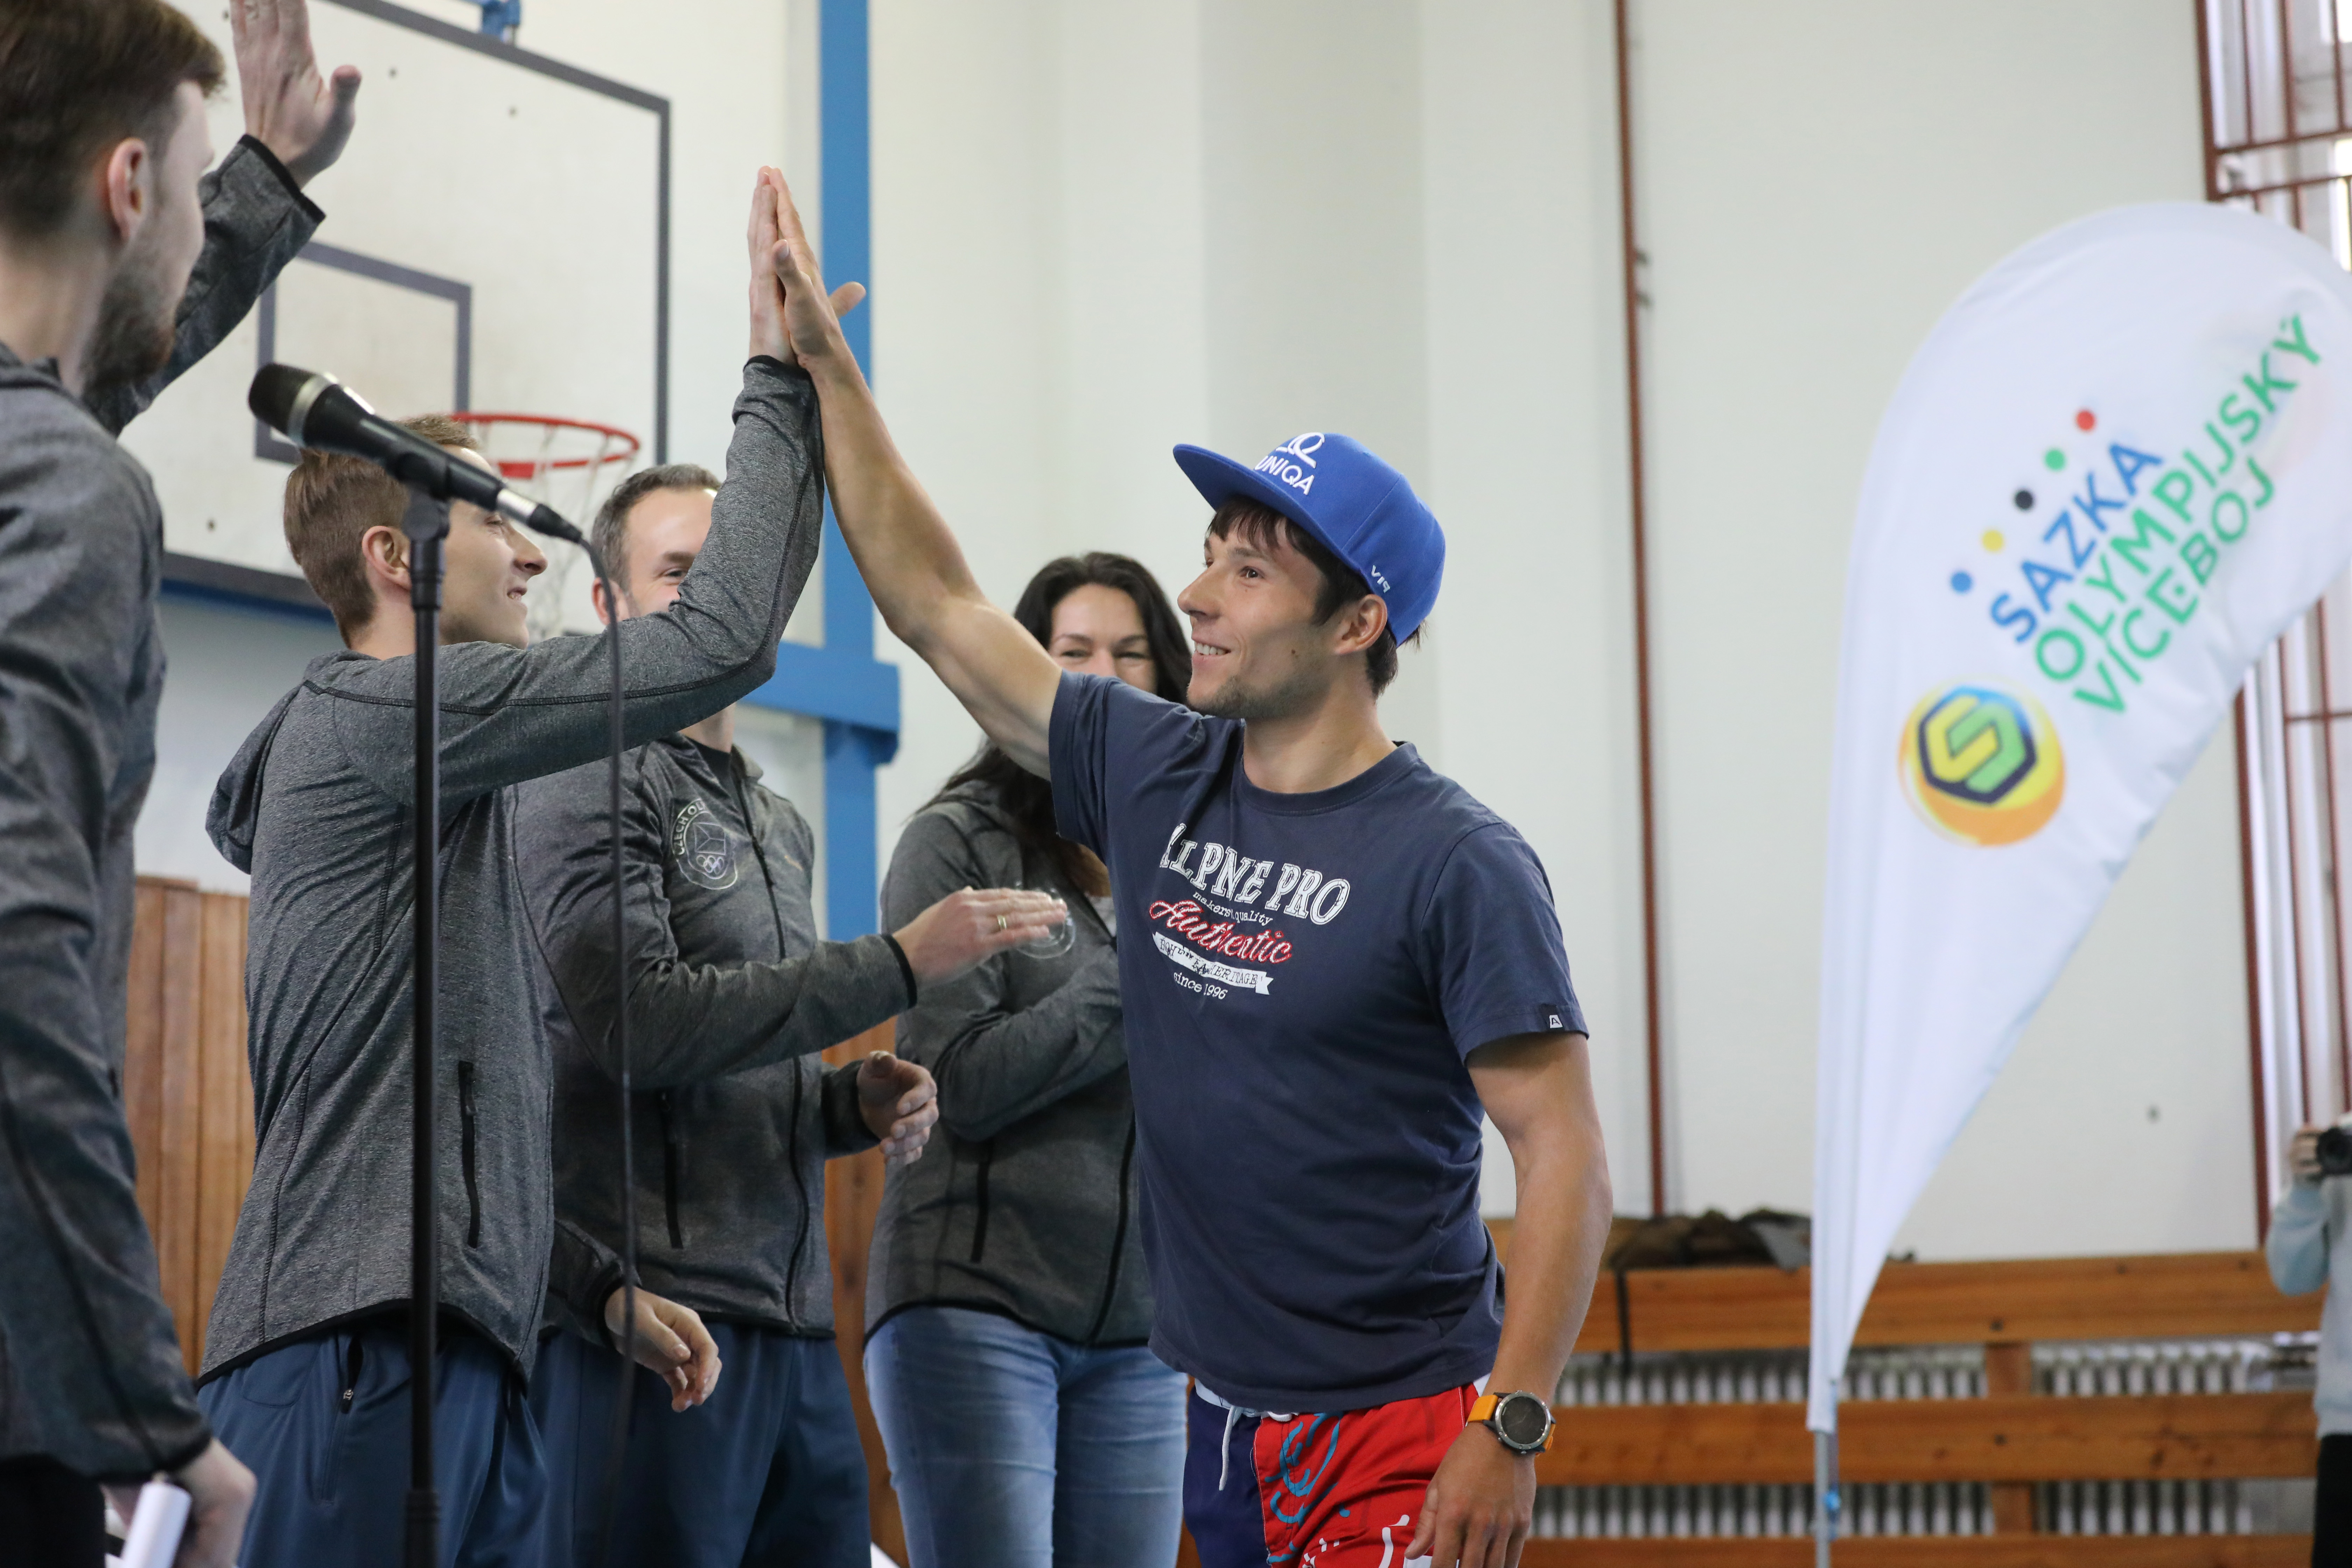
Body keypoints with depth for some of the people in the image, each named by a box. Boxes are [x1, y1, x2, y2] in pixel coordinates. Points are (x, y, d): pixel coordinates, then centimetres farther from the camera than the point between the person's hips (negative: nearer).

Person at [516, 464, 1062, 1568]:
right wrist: (900, 962, -15)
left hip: (795, 1329, 8)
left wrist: (857, 1104, 7)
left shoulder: (782, 827, 21)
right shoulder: (591, 783, -4)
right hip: (649, 1313, -8)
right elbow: (642, 1021, -17)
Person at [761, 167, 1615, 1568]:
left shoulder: (1456, 863, -12)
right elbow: (937, 604, 13)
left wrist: (1509, 1434, -21)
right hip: (1228, 1424, 6)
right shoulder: (1156, 779, 6)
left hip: (1406, 1440, -6)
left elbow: (1566, 1152, -15)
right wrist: (823, 361, 11)